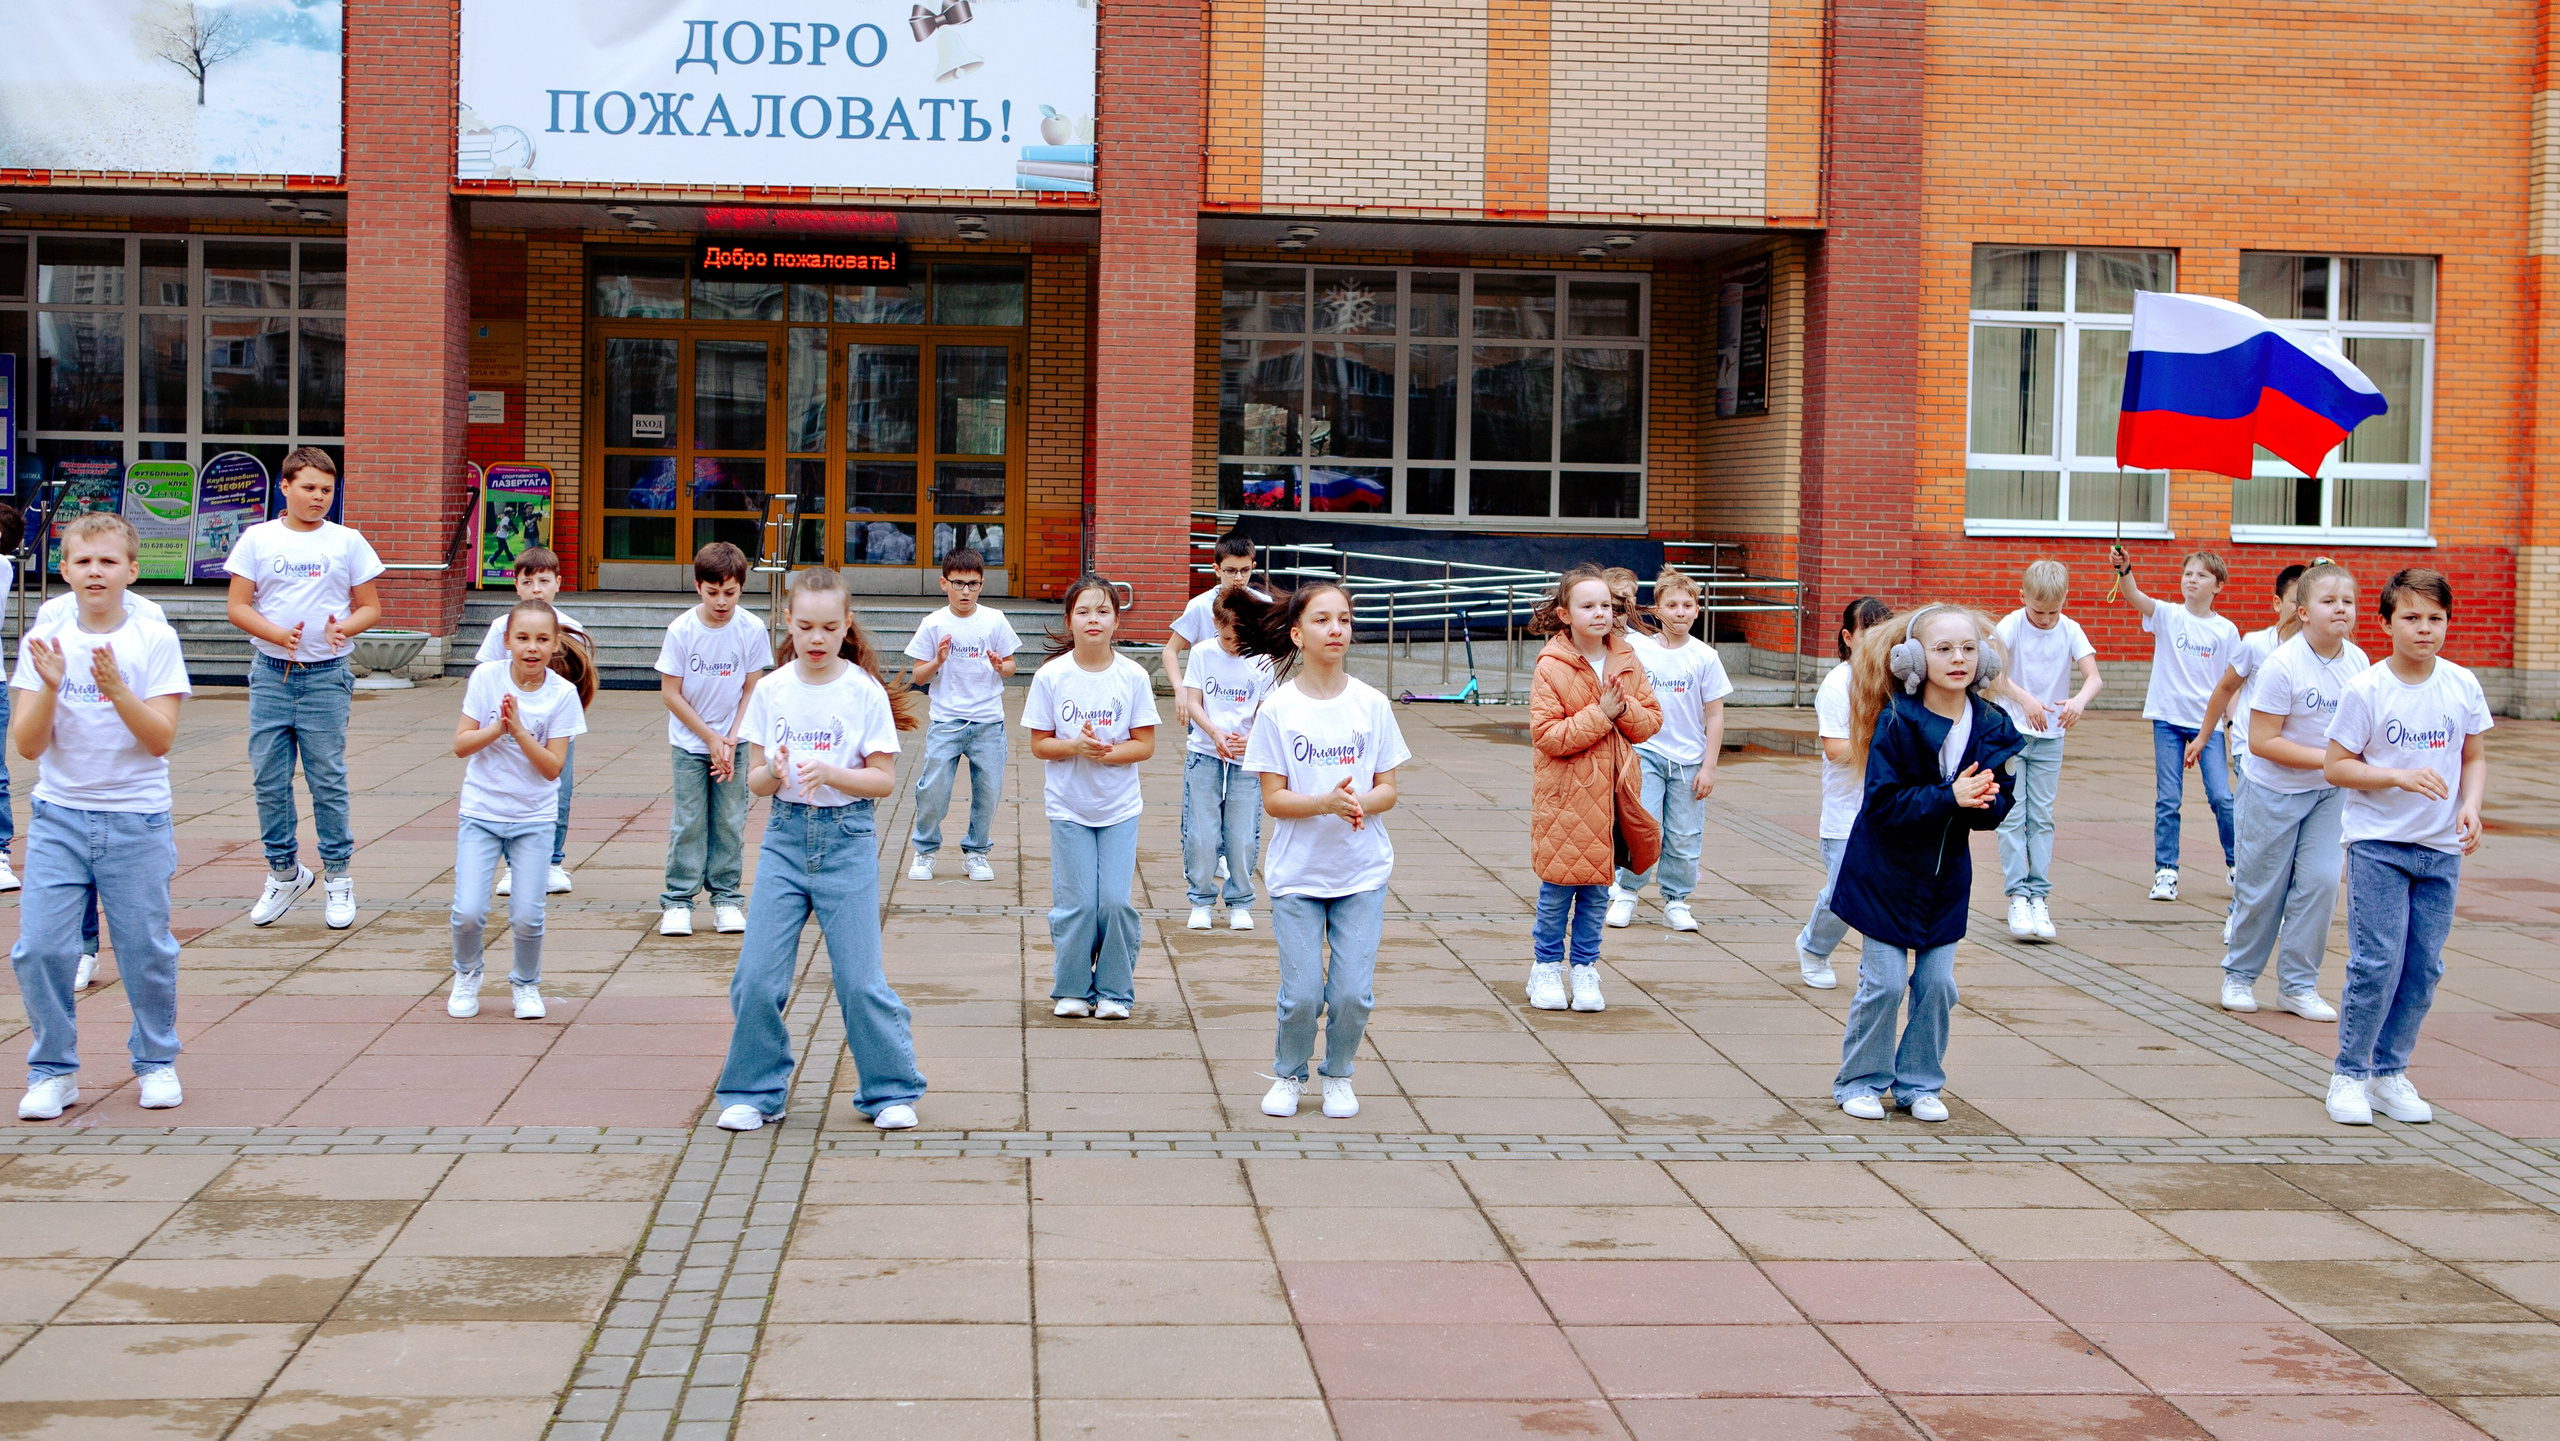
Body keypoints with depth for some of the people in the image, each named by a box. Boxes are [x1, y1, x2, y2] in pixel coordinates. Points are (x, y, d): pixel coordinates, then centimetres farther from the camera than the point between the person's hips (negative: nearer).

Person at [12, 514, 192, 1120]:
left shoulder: (155, 640, -4)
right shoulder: (43, 642, 1)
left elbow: (161, 739, -10)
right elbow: (28, 745, -3)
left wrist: (116, 689, -23)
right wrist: (50, 686, -19)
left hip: (137, 819, -1)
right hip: (58, 815, 1)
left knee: (146, 949, 5)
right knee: (40, 947, -4)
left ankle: (156, 1063, 25)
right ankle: (52, 1071, 12)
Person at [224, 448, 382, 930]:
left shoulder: (347, 542, 5)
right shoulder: (258, 539, 4)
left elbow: (370, 607, 7)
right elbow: (238, 606, 2)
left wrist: (342, 628, -14)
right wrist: (278, 634, -15)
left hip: (326, 676, -1)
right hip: (271, 673, 1)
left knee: (328, 779, -1)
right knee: (269, 779, 3)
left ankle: (338, 877, 9)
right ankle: (284, 872, 18)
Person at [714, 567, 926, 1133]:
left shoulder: (865, 693, -6)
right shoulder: (772, 691, 1)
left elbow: (884, 780, -6)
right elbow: (755, 780, 3)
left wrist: (828, 773, -22)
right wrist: (774, 772, -19)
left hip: (848, 838, -3)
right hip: (785, 836, 3)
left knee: (860, 979, -2)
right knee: (758, 976, 0)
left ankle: (891, 1091, 15)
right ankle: (755, 1091, 16)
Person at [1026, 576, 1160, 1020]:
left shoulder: (1133, 676, -4)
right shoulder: (1050, 676, -5)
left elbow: (1145, 744, -3)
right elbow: (1039, 744, -2)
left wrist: (1106, 752, -19)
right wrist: (1076, 746, -20)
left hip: (1120, 807, 0)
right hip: (1068, 806, 0)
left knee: (1116, 900, -4)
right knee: (1076, 902, -1)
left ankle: (1114, 992, 12)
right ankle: (1072, 990, 17)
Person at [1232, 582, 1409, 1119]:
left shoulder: (1372, 705, 0)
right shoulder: (1278, 710, -5)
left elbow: (1388, 790, 3)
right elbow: (1273, 799, -6)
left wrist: (1360, 803, -19)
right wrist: (1326, 802, -23)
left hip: (1363, 872, 2)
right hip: (1298, 871, -1)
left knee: (1354, 993, -2)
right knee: (1302, 994, -4)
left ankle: (1338, 1075, 24)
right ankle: (1288, 1075, 23)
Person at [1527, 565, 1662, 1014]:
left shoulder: (1627, 662, 5)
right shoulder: (1551, 667, -10)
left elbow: (1652, 720, 8)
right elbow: (1546, 734, -16)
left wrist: (1624, 709, -12)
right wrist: (1599, 714, -20)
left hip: (1612, 792, 4)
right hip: (1564, 795, -4)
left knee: (1597, 890, 9)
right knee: (1557, 889, 3)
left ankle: (1584, 969, 21)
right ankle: (1547, 968, 19)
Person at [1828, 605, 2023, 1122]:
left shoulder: (1992, 725, -4)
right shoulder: (1897, 721, -18)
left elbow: (1999, 806, 2)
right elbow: (1884, 803, -22)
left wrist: (1985, 801, -21)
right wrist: (1949, 797, -29)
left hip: (1946, 875, 4)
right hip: (1888, 871, -4)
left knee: (1938, 982, 4)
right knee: (1884, 982, -2)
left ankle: (1919, 1083, 21)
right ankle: (1861, 1081, 16)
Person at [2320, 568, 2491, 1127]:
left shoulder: (2463, 685, 1)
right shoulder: (2366, 690, -9)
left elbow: (2475, 757, 10)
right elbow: (2337, 766, -7)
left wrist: (2470, 807, -8)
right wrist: (2401, 776, -20)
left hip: (2441, 849, 4)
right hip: (2378, 843, -4)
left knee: (2424, 967, 6)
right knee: (2377, 963, -8)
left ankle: (2389, 1073, 18)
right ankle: (2349, 1075, 5)